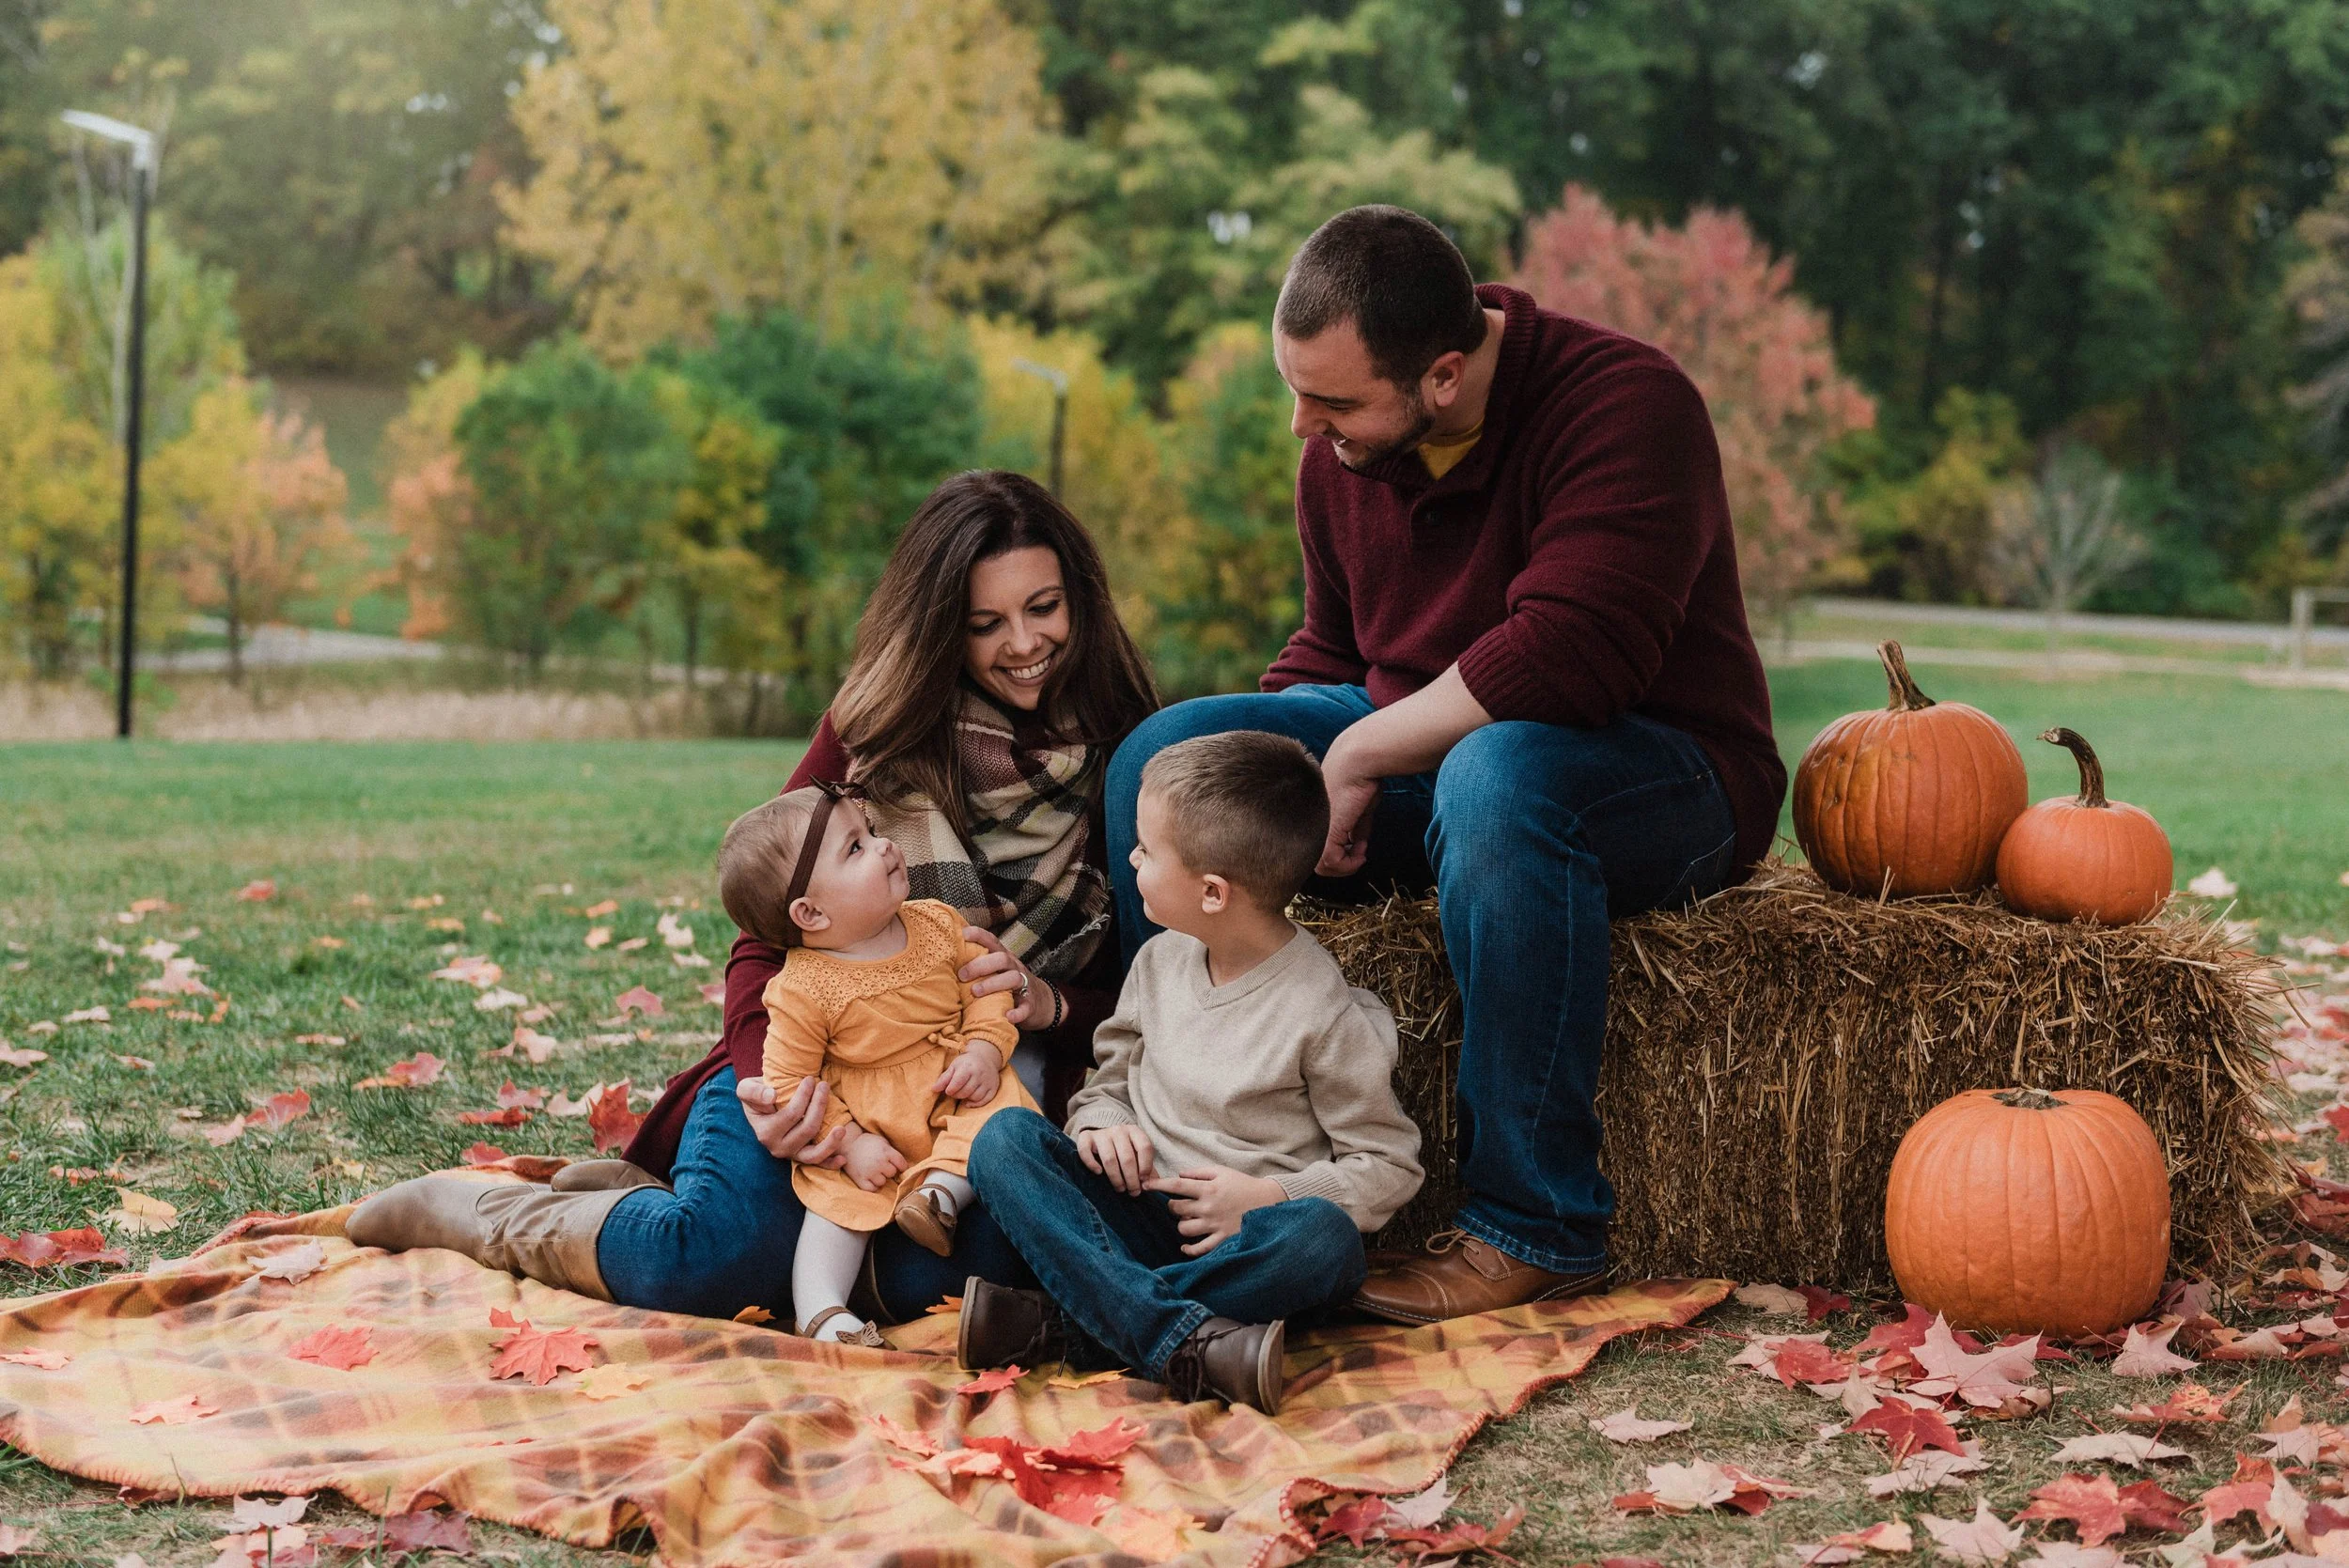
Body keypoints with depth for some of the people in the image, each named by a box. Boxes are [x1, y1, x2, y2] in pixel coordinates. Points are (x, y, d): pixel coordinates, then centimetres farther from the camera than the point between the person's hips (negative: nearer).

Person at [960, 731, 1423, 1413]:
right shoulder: (1160, 961, 7)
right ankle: (1186, 1343, -38)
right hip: (1137, 1219, 5)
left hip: (1241, 1245, -5)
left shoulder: (1325, 1013, -10)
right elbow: (1112, 1075, 19)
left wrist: (1268, 1198, -17)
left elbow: (1389, 1165, -5)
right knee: (1004, 1135, -19)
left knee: (1324, 1237, -37)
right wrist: (1102, 1125, -4)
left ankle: (1065, 1325, -34)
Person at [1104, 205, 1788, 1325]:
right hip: (1421, 755, 7)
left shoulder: (1624, 404, -22)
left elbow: (1566, 656, -33)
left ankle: (1533, 1229, -30)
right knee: (1162, 757, -10)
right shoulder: (1341, 451, 3)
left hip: (1662, 780, -7)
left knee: (1496, 777, -41)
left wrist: (1359, 754, -24)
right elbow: (1332, 652, 18)